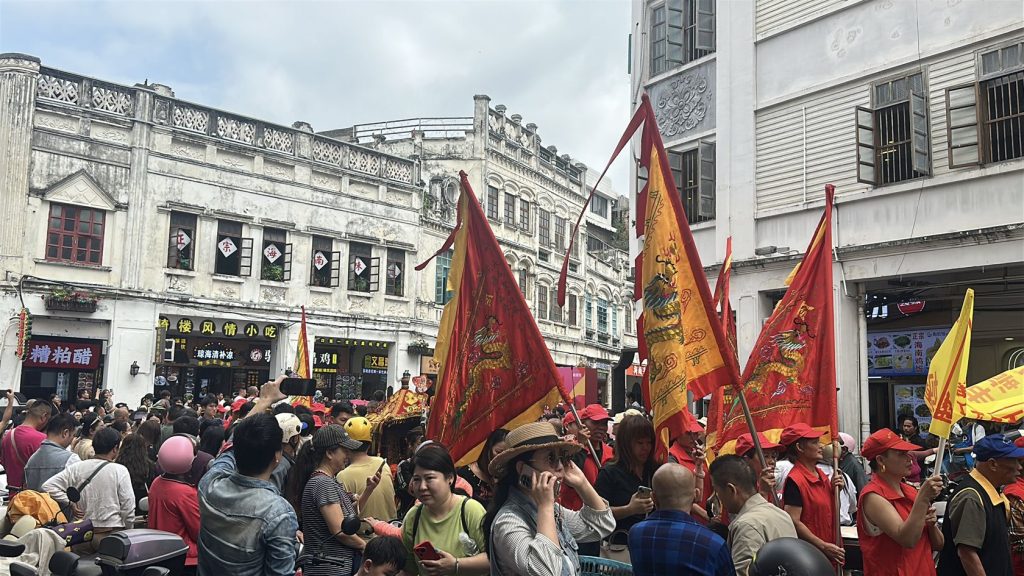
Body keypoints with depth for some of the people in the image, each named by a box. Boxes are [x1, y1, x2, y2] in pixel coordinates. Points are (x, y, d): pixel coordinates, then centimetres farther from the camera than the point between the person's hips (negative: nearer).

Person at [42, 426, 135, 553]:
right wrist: (127, 533, 8)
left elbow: (48, 486, -1)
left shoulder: (76, 468, 1)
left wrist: (70, 504, 4)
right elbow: (128, 509, -7)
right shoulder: (120, 471, -8)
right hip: (112, 534, -3)